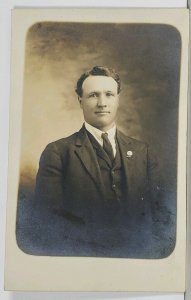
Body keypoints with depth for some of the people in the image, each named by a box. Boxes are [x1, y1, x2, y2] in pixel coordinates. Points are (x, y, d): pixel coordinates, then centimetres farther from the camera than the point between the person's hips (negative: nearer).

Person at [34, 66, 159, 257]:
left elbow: (155, 209, 13)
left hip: (133, 256, 3)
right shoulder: (57, 153, 1)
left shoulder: (141, 151, 13)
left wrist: (137, 239, -5)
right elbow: (49, 216, -4)